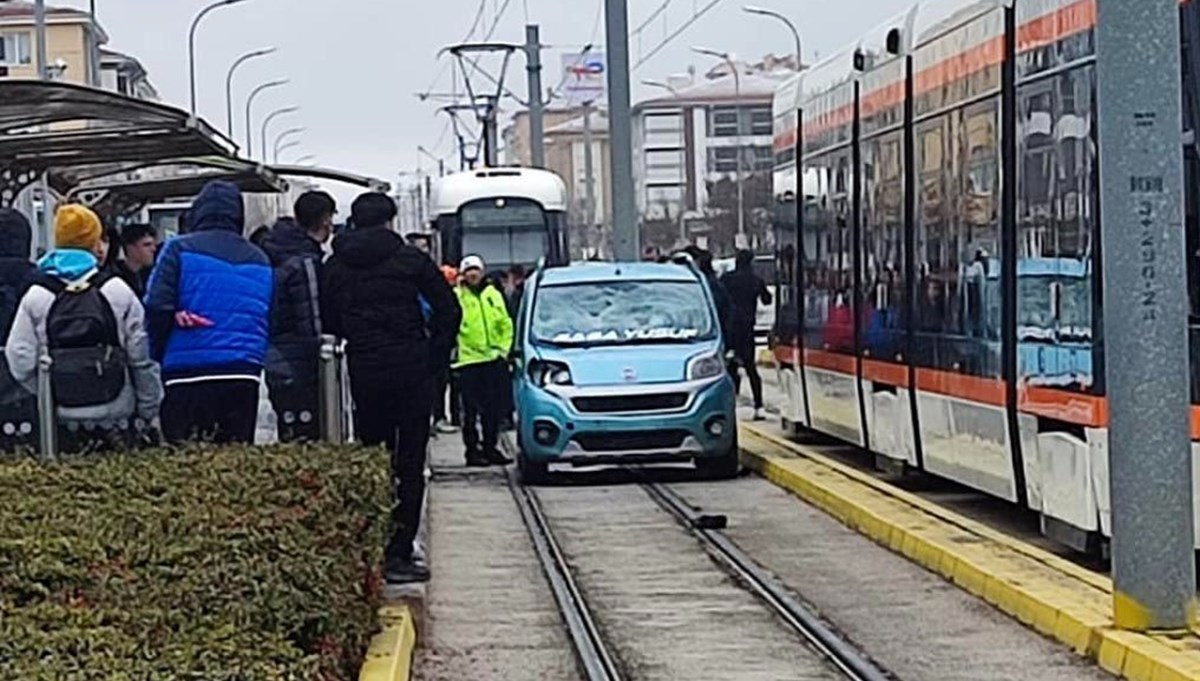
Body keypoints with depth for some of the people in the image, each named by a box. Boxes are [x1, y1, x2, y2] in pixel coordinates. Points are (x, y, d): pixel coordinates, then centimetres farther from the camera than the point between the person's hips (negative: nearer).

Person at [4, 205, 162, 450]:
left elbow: (20, 361, -4)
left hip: (62, 418, 0)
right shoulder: (118, 291, -1)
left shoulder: (34, 298, 0)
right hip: (116, 411, 0)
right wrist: (149, 414, 10)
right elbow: (141, 358, 1)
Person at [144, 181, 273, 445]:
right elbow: (269, 322, 16)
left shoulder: (180, 249, 0)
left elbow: (157, 309, -6)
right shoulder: (260, 259, 14)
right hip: (244, 377, 4)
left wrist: (157, 358, 6)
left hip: (188, 376, -4)